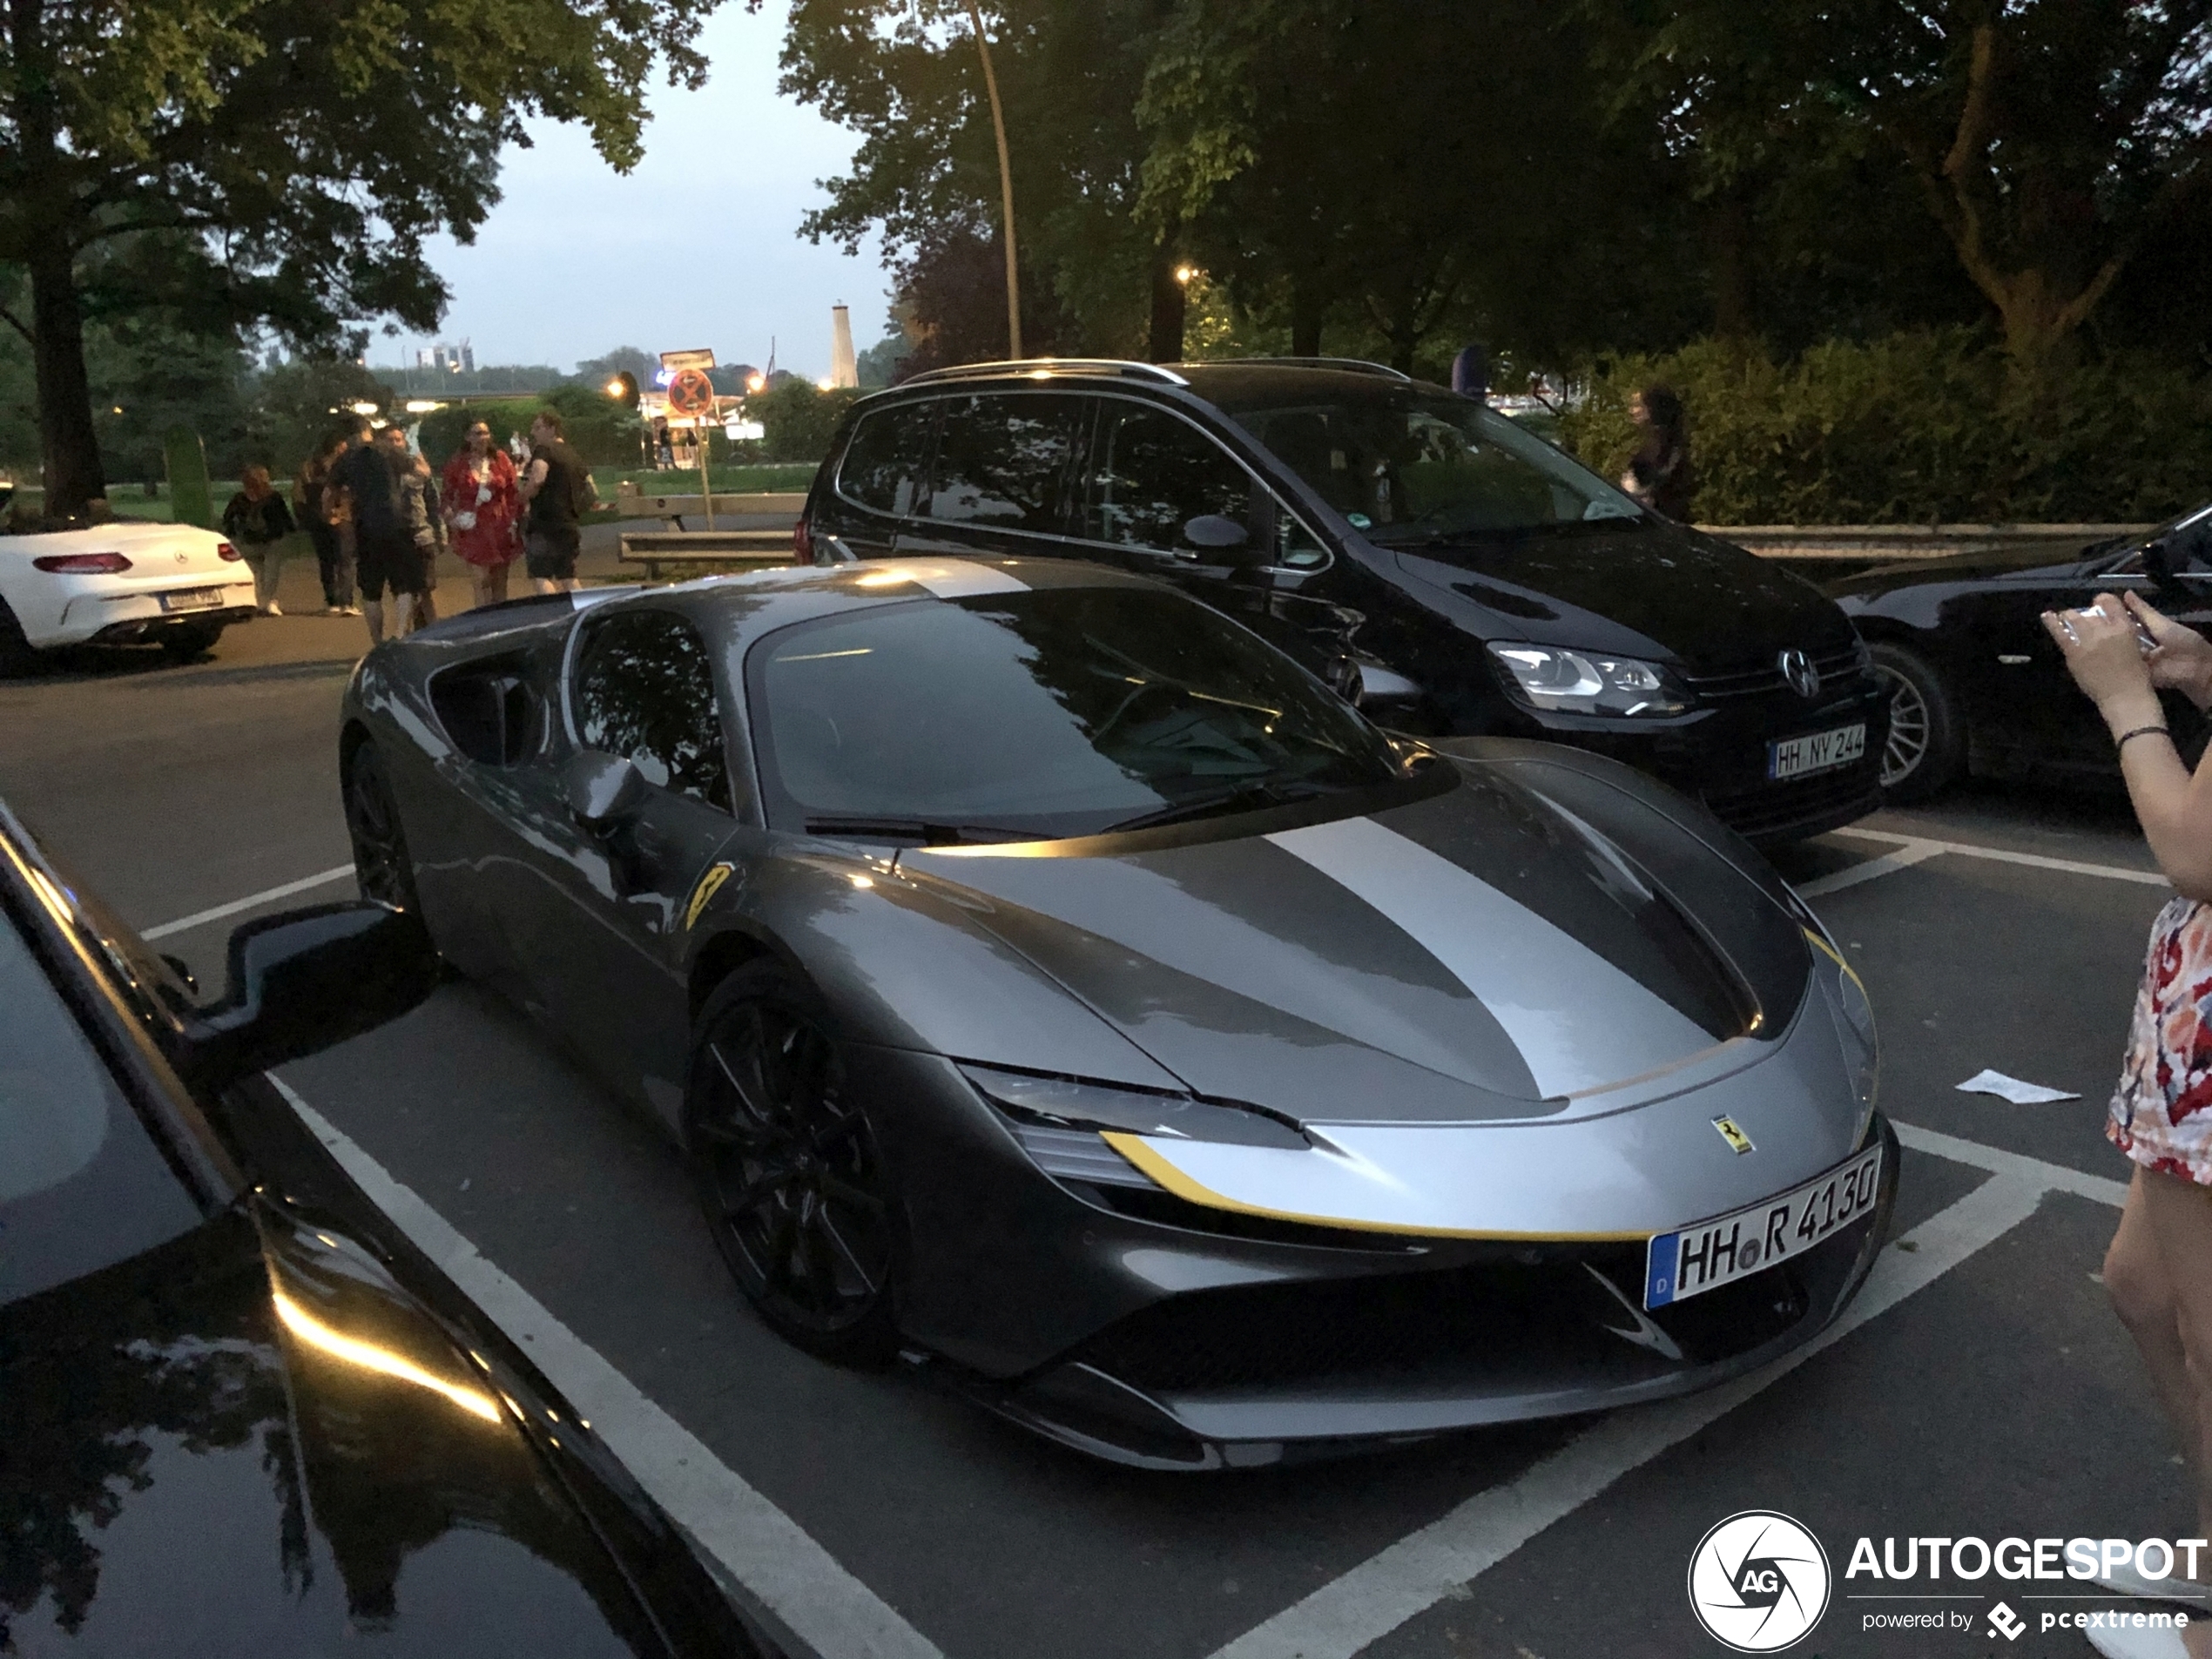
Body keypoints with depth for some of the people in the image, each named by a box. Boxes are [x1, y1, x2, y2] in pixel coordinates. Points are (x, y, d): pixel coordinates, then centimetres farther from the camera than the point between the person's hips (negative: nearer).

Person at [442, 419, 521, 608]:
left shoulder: (500, 459, 4)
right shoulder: (458, 463, 0)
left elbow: (513, 491, 5)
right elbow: (449, 494, 5)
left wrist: (513, 519, -1)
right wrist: (451, 514, -9)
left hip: (499, 526, 2)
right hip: (473, 528, -2)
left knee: (500, 580, 8)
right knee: (482, 579, -8)